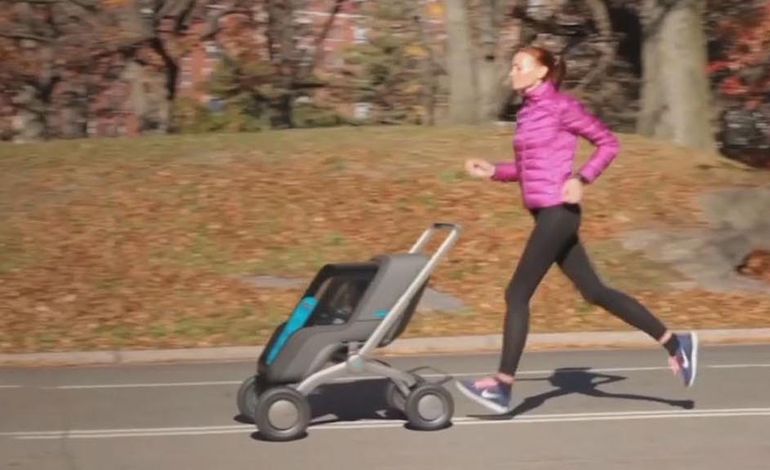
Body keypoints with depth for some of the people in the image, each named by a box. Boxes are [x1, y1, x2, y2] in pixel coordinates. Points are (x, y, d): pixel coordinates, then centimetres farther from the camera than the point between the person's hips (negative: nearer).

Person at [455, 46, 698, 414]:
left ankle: (502, 386, -3)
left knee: (517, 294, -8)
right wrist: (492, 171, 9)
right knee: (595, 291, 11)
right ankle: (674, 342, 18)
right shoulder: (527, 111, 15)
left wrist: (581, 179, -15)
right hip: (546, 214, 9)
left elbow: (608, 143, -6)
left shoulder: (561, 106, -8)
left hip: (558, 213, -9)